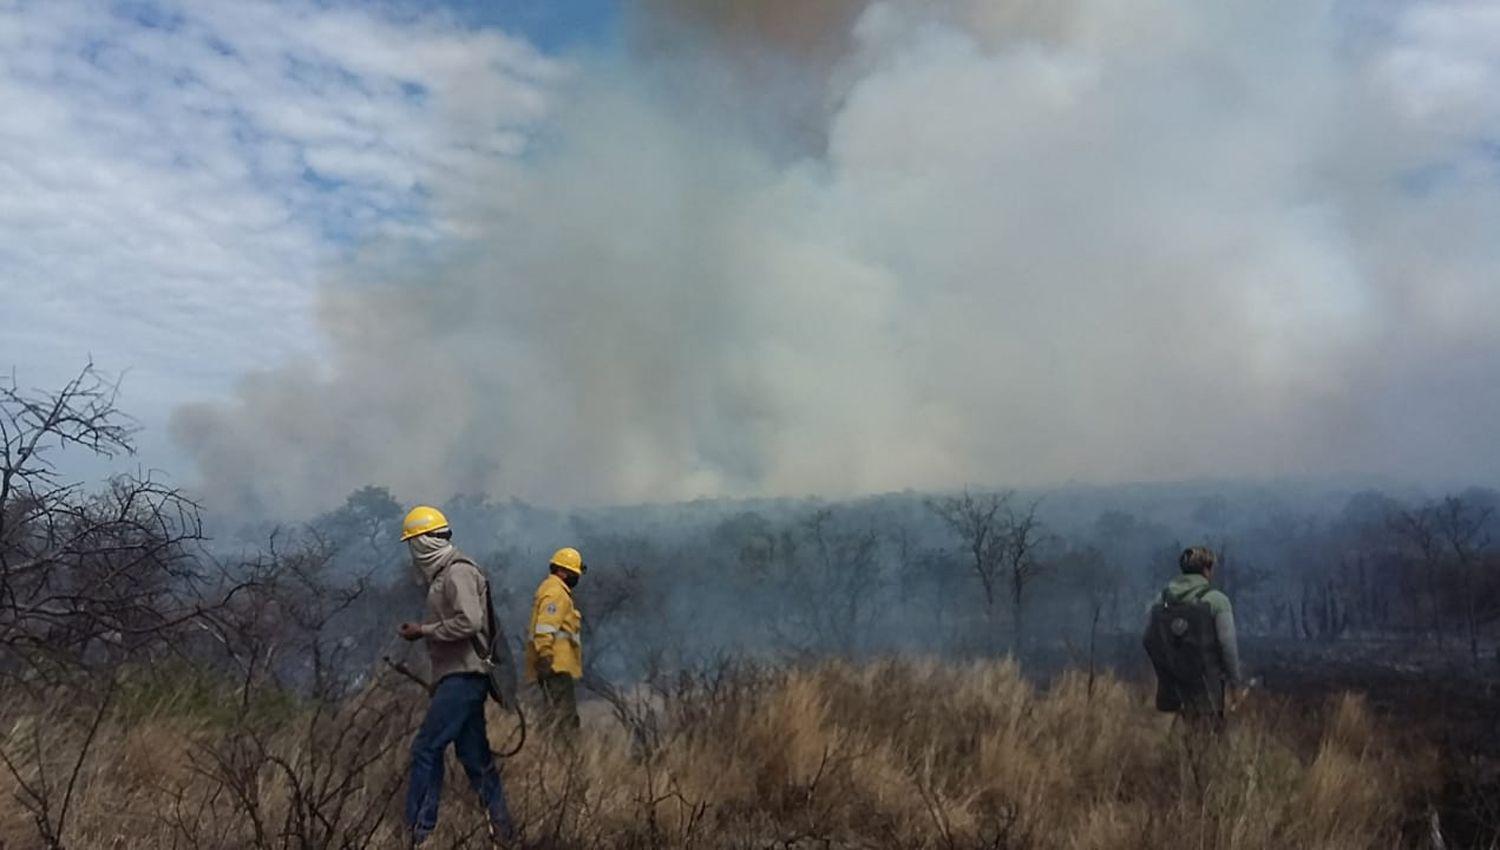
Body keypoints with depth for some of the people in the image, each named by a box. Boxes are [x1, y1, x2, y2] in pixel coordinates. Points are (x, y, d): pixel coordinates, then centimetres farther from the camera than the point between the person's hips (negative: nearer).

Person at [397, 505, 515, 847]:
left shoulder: (457, 571, -11)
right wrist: (422, 630, 5)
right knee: (474, 755, 9)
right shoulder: (443, 573, 18)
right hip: (459, 676, 10)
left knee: (426, 749, -8)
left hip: (462, 676, -10)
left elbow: (469, 622, -22)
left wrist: (423, 631, -14)